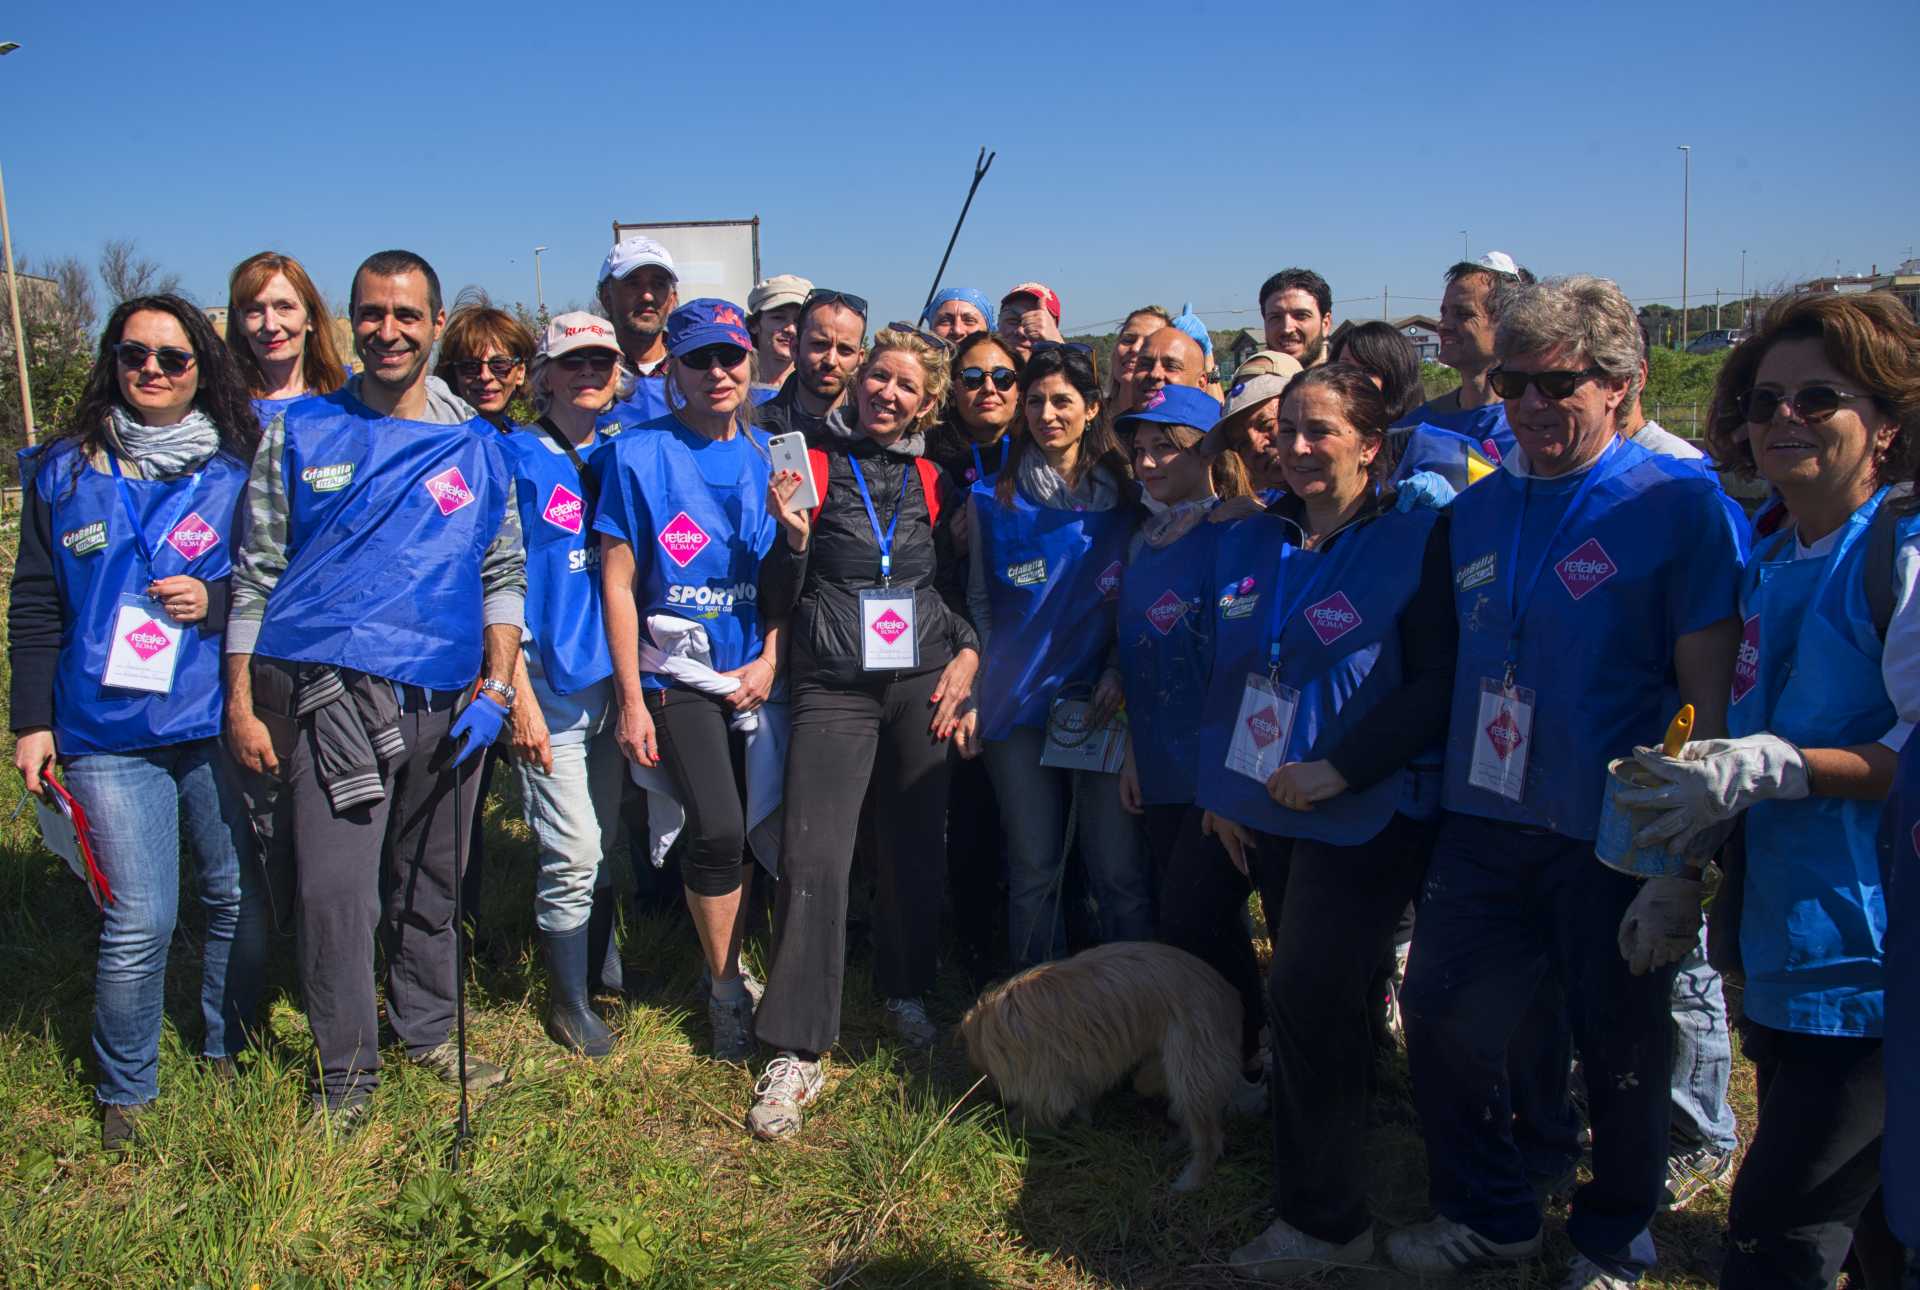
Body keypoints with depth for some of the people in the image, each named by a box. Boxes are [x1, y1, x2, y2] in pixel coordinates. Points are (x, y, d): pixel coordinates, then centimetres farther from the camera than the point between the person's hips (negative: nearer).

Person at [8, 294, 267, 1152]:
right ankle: (124, 1092, 16)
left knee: (240, 896, 8)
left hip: (221, 724, 1)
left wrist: (217, 601, -11)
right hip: (108, 733, 0)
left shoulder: (239, 469, 4)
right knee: (140, 921, -4)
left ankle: (231, 1051, 31)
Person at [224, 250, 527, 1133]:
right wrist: (241, 700, 0)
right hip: (329, 696, -2)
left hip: (446, 703, 2)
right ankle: (346, 1078, 11)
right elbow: (257, 573, 5)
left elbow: (503, 573, 11)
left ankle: (427, 1031, 33)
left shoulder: (478, 447, 9)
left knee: (430, 885, 13)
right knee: (336, 891, -5)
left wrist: (497, 686, 1)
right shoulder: (299, 434, 5)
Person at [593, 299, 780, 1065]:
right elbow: (618, 584, -4)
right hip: (678, 671, -4)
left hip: (756, 671, 4)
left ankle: (728, 963, 28)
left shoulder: (767, 456, 7)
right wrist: (631, 699, -8)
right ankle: (724, 988, 5)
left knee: (749, 826, 6)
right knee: (717, 827, -14)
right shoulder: (638, 455, -4)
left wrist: (770, 661, -3)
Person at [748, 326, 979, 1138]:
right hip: (834, 689, -3)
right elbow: (781, 601, 1)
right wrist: (792, 537, -16)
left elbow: (959, 583, 18)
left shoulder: (933, 481, 10)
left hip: (924, 682, 3)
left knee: (916, 845, 9)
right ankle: (796, 1051, -3)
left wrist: (967, 654, 2)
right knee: (813, 858, -10)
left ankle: (905, 992, 32)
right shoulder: (814, 467, 1)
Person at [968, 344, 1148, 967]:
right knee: (1033, 869, 7)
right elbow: (979, 601, 13)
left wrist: (1119, 670, -6)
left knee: (1121, 873, -2)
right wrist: (994, 674, 3)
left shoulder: (1123, 497, 5)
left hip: (1104, 704, 0)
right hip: (1020, 705, 1)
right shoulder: (992, 498, 7)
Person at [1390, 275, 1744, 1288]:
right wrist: (1444, 803, 8)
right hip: (1484, 825, 5)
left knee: (1620, 1054, 12)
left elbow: (1708, 699, -12)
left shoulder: (1680, 503, -9)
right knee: (1439, 1022, 10)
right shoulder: (1476, 513, 7)